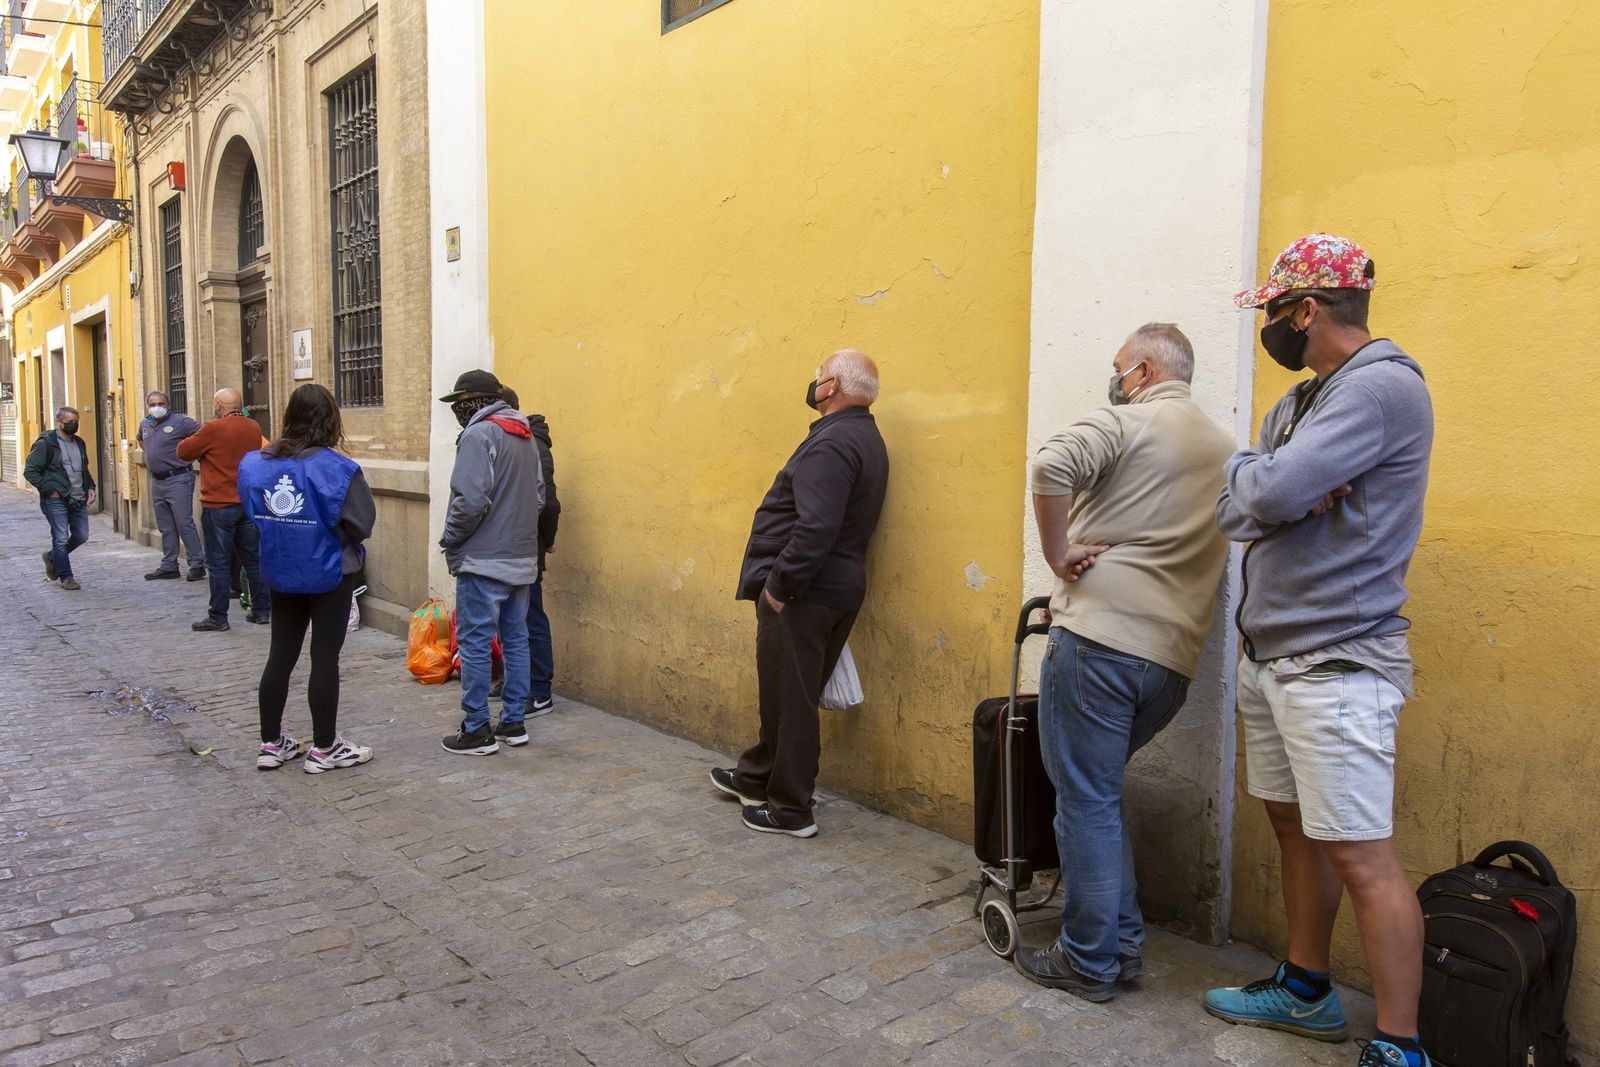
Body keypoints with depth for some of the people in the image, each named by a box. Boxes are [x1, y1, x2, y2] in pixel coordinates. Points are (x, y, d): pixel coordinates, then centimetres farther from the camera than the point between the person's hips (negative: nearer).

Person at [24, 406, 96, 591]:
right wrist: (49, 490, -14)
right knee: (61, 539, -3)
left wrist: (90, 487, 12)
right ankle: (66, 578, 7)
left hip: (79, 500, 7)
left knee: (81, 536, 9)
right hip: (56, 500, -6)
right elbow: (30, 471, -8)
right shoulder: (45, 443, -7)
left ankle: (52, 557, 34)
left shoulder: (79, 443, 14)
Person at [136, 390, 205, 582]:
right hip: (157, 481, 7)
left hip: (177, 480, -7)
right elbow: (140, 439, 34)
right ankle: (169, 566, 19)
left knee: (184, 524, -9)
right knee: (166, 528, 12)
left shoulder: (180, 421, -10)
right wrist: (151, 456, 22)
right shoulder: (145, 424, 13)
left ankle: (197, 564, -2)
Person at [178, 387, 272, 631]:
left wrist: (196, 438, 15)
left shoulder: (213, 429, -14)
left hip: (218, 506, -5)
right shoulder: (254, 428, 3)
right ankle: (262, 610, 17)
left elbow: (183, 452, -4)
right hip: (249, 503, 6)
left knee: (219, 563, 1)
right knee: (253, 559, 13)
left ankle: (218, 617, 5)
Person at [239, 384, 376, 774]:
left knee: (281, 655, 15)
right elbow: (361, 525, -16)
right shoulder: (337, 468, -19)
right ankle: (324, 748, 14)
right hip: (329, 573, -5)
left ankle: (271, 743, 25)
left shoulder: (255, 464, -3)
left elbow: (251, 516, 4)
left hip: (280, 572, 5)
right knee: (325, 657, 5)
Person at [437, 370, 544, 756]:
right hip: (521, 559, 8)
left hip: (483, 561, -8)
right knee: (516, 640, 13)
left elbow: (470, 501, -19)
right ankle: (513, 722, 20)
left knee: (474, 644, 0)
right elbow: (539, 495, 15)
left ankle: (477, 731, 5)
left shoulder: (479, 434, -12)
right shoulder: (525, 436, 13)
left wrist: (449, 539, -5)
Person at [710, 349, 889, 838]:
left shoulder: (831, 443, -19)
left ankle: (790, 811, 14)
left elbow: (816, 528, -29)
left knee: (789, 699, 2)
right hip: (837, 588, 10)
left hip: (802, 594, -10)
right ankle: (755, 778, 38)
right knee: (786, 693, 21)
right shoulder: (864, 437, 14)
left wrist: (779, 586, -19)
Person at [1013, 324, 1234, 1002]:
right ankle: (1123, 944, 25)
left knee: (1086, 800, 3)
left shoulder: (1130, 420, -3)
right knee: (1099, 791, 20)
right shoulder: (1227, 450, 20)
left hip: (1099, 635, -7)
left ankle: (1089, 961, 14)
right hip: (1175, 659, 8)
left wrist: (1058, 555, -12)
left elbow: (1053, 465, -23)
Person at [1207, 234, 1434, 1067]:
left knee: (1359, 856, -4)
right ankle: (1307, 991, 32)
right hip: (1269, 653, 9)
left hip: (1336, 664, -9)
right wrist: (1287, 495, -15)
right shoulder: (1300, 402, 14)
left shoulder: (1381, 386, -14)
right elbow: (1233, 512, 5)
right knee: (1294, 827, 17)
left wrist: (1250, 475, -2)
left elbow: (1269, 491, -24)